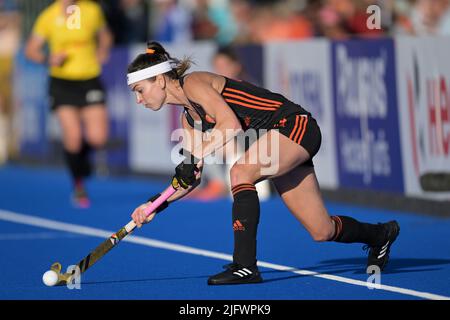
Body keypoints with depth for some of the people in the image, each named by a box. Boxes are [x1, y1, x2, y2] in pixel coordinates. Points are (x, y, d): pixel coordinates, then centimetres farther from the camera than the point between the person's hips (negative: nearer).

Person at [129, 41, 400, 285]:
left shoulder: (192, 82, -14)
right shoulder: (189, 118, 12)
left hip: (294, 124, -9)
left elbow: (231, 124, -28)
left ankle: (245, 265, -27)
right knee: (323, 231, 9)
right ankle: (380, 234, 37)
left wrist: (195, 157, -29)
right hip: (280, 140, 9)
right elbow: (194, 176, 14)